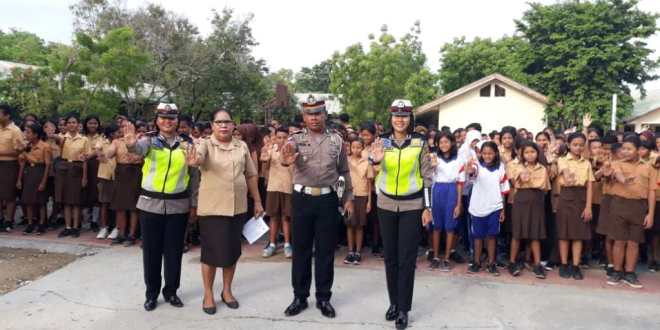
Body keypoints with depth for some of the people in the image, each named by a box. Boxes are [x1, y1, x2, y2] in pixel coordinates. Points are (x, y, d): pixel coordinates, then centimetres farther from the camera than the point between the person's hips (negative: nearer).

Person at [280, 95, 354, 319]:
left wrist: (348, 198, 7)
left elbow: (344, 171, 10)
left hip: (328, 200, 1)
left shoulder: (336, 140, 6)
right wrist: (286, 160, -46)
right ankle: (299, 297, 22)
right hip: (302, 199, 0)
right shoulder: (296, 139, 0)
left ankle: (323, 298, 21)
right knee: (301, 250, 8)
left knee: (326, 251, 7)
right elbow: (288, 155, -22)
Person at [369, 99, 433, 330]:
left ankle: (404, 308, 12)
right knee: (390, 256, 10)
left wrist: (427, 207, -4)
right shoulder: (382, 141, 1)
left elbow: (427, 176, 0)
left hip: (412, 206, -2)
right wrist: (376, 160, -32)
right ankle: (393, 302, 25)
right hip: (386, 205, 2)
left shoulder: (420, 142, -3)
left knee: (407, 259, 2)